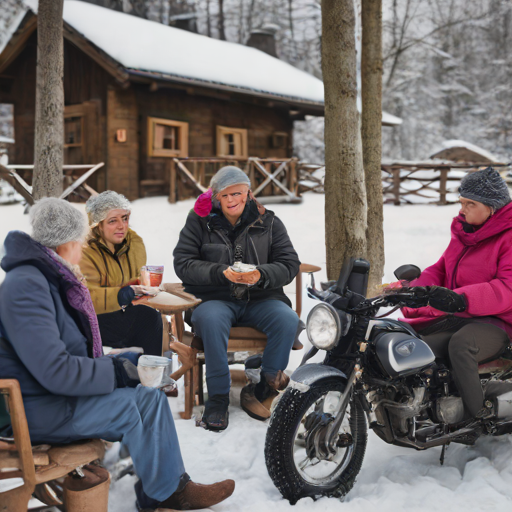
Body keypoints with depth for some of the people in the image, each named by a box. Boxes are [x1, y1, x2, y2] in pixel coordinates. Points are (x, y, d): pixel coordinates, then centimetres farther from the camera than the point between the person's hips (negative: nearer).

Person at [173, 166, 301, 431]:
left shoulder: (268, 222, 9)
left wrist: (261, 275, -18)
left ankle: (261, 388, -10)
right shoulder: (199, 221, 6)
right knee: (211, 320, -36)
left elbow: (290, 264, 3)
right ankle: (218, 397, -22)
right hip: (214, 299, -2)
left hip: (260, 299, 2)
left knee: (288, 320, -27)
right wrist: (221, 272, -18)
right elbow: (183, 264, -3)